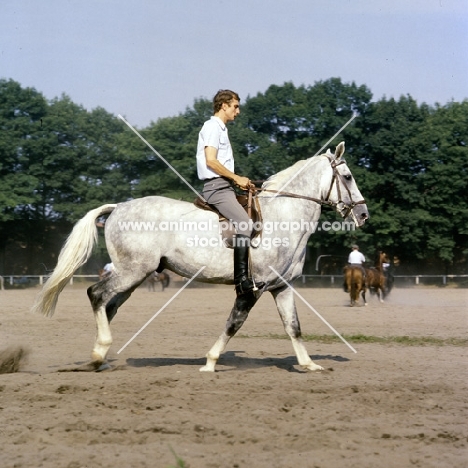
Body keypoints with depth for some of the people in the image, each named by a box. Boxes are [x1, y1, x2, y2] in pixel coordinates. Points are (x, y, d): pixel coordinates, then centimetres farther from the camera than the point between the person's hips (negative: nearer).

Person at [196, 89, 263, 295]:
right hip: (216, 186, -10)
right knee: (245, 224, -23)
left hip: (224, 187, 10)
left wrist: (238, 180, 13)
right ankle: (242, 280, -26)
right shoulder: (212, 127, -7)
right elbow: (210, 161, -18)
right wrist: (237, 178, -12)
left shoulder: (220, 128, 23)